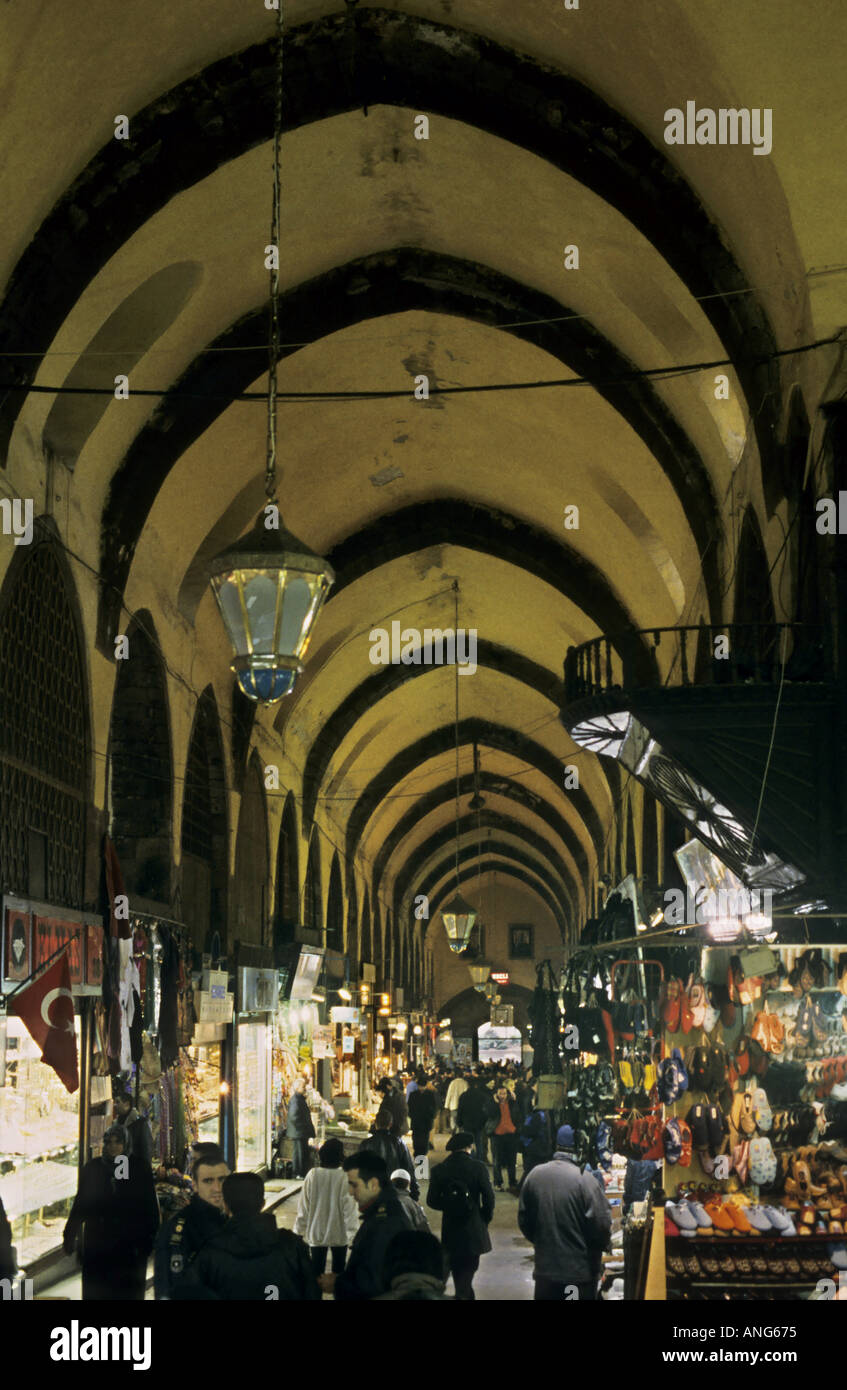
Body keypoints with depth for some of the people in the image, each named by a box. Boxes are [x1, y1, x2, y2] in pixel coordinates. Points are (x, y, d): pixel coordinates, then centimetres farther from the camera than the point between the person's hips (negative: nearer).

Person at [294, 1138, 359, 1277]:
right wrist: (353, 1232, -3)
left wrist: (299, 1231, 7)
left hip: (316, 1234, 1)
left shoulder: (312, 1175, -10)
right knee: (338, 1270, 13)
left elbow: (303, 1207, -4)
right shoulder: (345, 1178, -15)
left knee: (317, 1271, 12)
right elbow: (350, 1209, -12)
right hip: (339, 1234, -1)